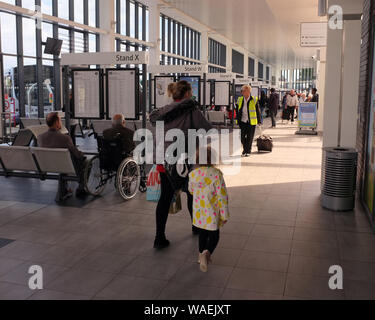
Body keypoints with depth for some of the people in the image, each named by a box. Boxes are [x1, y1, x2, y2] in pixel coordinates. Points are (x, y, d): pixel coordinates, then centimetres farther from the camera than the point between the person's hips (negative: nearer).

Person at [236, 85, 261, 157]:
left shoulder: (254, 100, -6)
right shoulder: (240, 100, 4)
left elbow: (258, 111, 2)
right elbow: (238, 111, 12)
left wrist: (259, 121, 4)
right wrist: (238, 120, 11)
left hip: (251, 122, -3)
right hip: (242, 121, 3)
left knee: (249, 137, 2)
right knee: (242, 137, 1)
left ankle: (248, 151, 16)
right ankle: (245, 149, 23)